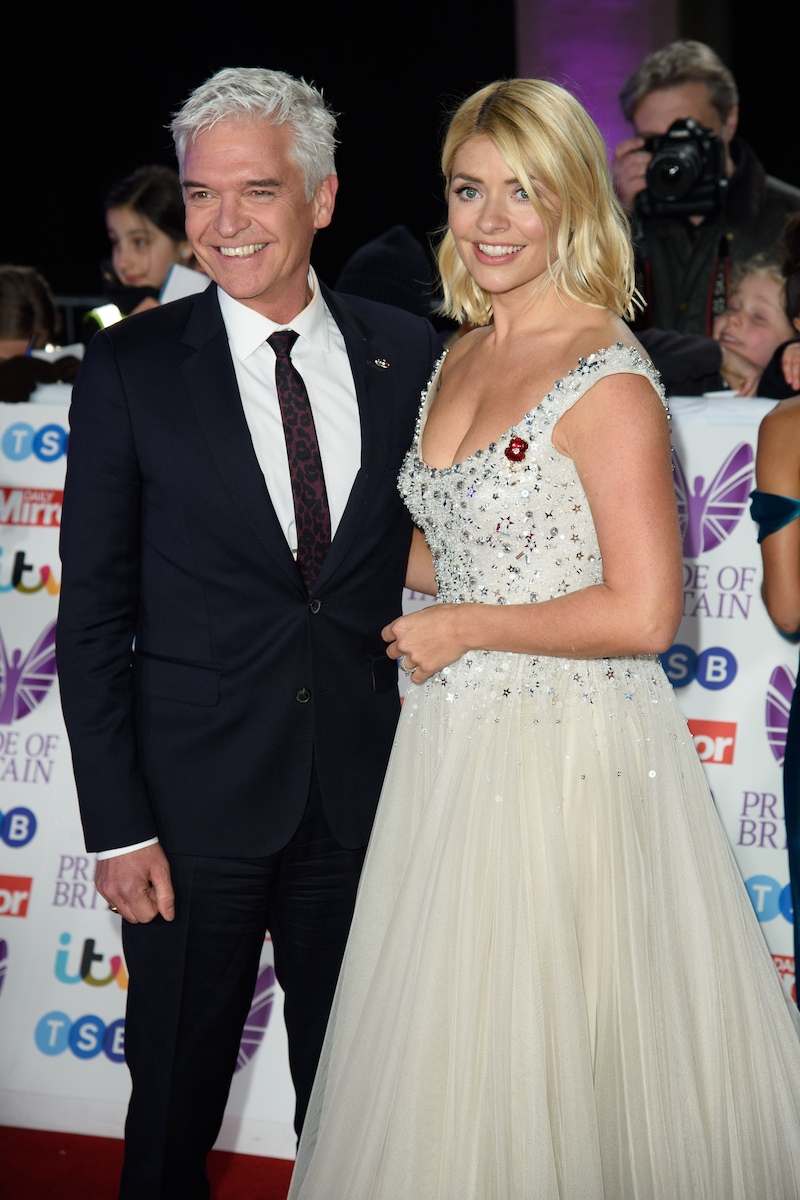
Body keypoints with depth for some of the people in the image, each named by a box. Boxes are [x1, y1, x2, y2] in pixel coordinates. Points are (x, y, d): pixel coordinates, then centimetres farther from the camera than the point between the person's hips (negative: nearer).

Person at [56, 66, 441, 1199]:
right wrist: (118, 824, -10)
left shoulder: (405, 354, 2)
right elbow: (94, 615, -5)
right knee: (175, 1105, 10)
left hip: (363, 795, 2)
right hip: (197, 798, -2)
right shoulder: (131, 369, -6)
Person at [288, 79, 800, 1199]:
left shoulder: (608, 379, -16)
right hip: (456, 742, 8)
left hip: (573, 753, -8)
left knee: (557, 1049, 3)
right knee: (448, 1052, 15)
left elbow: (642, 613, -20)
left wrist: (460, 628, -13)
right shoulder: (460, 362, 9)